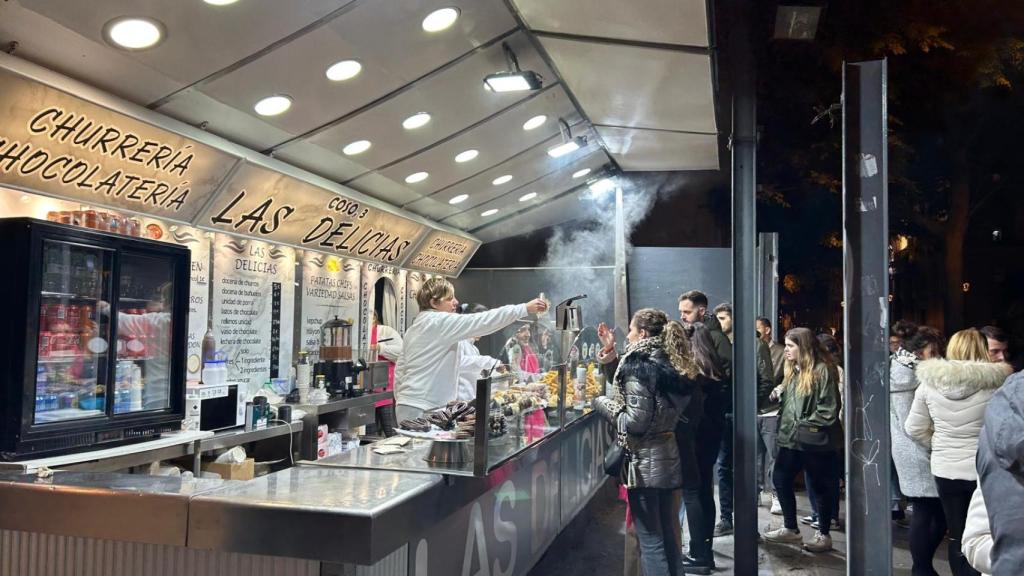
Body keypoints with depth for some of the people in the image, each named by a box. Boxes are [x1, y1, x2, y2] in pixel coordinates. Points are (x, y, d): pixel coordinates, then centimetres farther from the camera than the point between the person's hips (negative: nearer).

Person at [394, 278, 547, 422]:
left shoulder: (413, 329, 16)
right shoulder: (440, 322, -12)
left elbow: (400, 370, 18)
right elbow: (482, 322, -18)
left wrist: (400, 401, 22)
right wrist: (525, 308, -16)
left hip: (408, 404, 10)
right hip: (420, 408, -10)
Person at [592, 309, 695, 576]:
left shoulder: (639, 366, -16)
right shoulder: (669, 363, 9)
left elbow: (637, 421, -21)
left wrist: (603, 404, -8)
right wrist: (610, 360, 12)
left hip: (645, 462, -8)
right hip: (669, 457, 8)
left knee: (651, 539, 0)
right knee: (669, 534, 16)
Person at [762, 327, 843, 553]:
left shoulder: (822, 370, -14)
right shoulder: (793, 370, 12)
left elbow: (828, 409, -17)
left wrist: (804, 425, -16)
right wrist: (780, 392, 2)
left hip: (814, 440, -8)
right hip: (791, 438, 9)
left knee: (820, 487, 5)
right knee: (781, 480, 11)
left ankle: (824, 535, 19)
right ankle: (790, 529, 26)